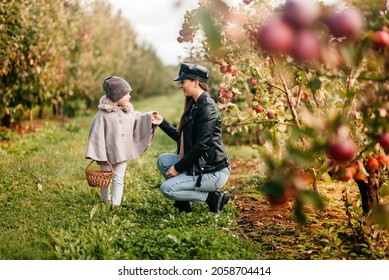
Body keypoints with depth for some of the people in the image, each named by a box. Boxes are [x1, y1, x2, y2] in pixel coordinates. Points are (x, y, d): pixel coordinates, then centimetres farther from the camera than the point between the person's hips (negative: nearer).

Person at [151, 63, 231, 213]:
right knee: (163, 160, 7)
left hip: (213, 172, -9)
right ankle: (183, 202, 11)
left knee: (167, 189, -12)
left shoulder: (207, 108, -18)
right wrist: (162, 123, 9)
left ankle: (213, 198, -2)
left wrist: (178, 167, -15)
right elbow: (182, 138, 16)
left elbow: (201, 145, -22)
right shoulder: (194, 105, 12)